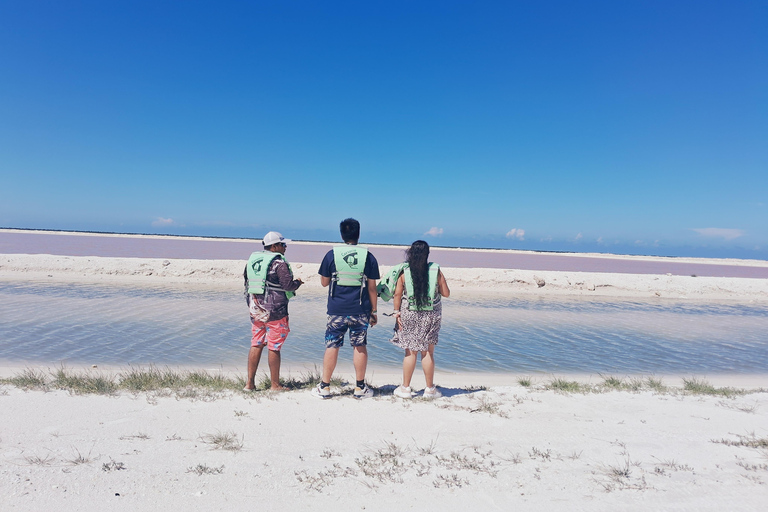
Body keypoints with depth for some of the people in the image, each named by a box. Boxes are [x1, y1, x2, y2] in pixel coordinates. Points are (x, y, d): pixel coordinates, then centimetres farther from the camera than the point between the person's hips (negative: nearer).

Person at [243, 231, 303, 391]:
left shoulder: (253, 259, 9)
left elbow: (246, 278, 17)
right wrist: (298, 282, 3)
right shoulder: (279, 263, -14)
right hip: (275, 310, -7)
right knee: (274, 348, 2)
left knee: (256, 345, 13)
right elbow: (288, 285, -16)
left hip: (256, 309, 7)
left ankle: (250, 383, 15)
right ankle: (275, 385, 12)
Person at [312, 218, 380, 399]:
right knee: (360, 347, 9)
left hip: (337, 310, 0)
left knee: (332, 346, 7)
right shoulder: (368, 256, -1)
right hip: (360, 310, 1)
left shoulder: (332, 255, -2)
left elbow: (324, 282, 5)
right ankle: (360, 388, 17)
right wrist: (373, 311, 8)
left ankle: (324, 387, 13)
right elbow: (372, 287, 0)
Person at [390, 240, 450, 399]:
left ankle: (405, 388, 17)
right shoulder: (436, 271, -4)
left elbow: (397, 294, -6)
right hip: (431, 316, 0)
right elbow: (446, 293, 1)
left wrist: (397, 312, 2)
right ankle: (430, 389, 17)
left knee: (410, 352, 9)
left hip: (409, 315, 0)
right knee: (428, 353, 8)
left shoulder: (404, 272, -5)